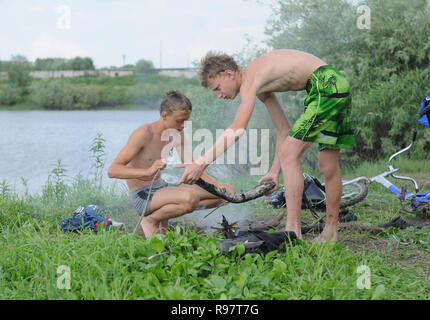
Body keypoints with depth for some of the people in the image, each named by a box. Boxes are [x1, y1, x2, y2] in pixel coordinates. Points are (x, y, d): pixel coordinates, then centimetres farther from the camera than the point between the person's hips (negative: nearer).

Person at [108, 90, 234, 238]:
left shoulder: (177, 134, 5)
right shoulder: (144, 133, -19)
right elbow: (112, 170, -26)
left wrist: (217, 185, -7)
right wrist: (147, 172, -41)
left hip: (162, 187, 9)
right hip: (142, 196, -8)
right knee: (190, 197, -36)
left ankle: (164, 217, 10)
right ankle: (151, 221, -8)